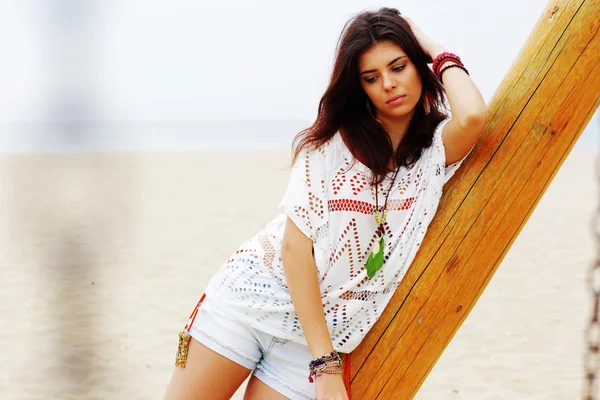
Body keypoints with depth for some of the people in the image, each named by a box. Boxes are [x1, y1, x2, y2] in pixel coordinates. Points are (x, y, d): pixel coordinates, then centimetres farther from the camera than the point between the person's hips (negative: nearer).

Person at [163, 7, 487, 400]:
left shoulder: (438, 149, 0)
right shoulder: (333, 140, -2)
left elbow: (473, 116, -25)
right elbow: (295, 245, -10)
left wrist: (438, 53, -5)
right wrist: (324, 362, -17)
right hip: (250, 295, 0)